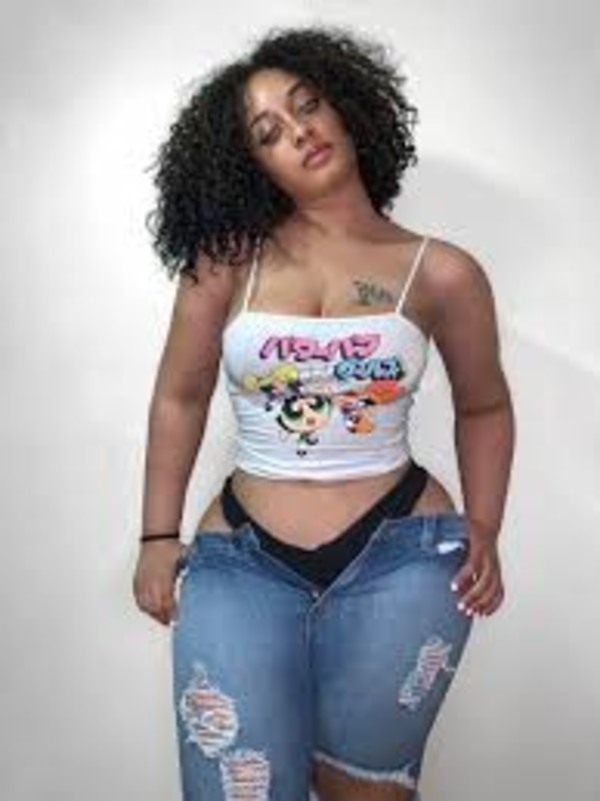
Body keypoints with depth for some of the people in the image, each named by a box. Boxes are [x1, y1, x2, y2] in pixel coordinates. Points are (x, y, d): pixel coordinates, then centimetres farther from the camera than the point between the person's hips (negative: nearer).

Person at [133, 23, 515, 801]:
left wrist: (483, 532, 3)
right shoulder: (227, 259, -1)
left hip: (400, 559, 0)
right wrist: (159, 539, 7)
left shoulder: (442, 272, 0)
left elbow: (483, 408, 13)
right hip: (242, 560, 0)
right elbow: (179, 398, 7)